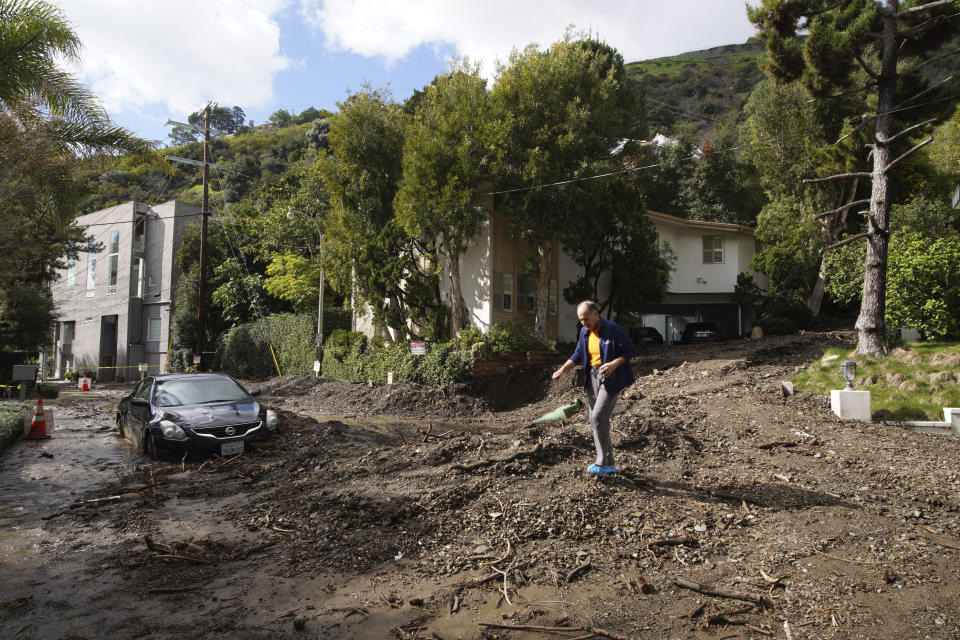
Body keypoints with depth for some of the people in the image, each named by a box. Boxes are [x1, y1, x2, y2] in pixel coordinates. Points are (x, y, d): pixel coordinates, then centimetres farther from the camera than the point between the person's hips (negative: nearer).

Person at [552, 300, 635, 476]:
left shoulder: (613, 329, -12)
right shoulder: (584, 332, 9)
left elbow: (630, 350, -9)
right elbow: (577, 356, 17)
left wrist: (614, 364, -23)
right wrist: (562, 370, 5)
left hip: (610, 378, -7)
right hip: (592, 377, 8)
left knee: (599, 416, -17)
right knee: (595, 420, 7)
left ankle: (602, 463, -8)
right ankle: (609, 464, 16)